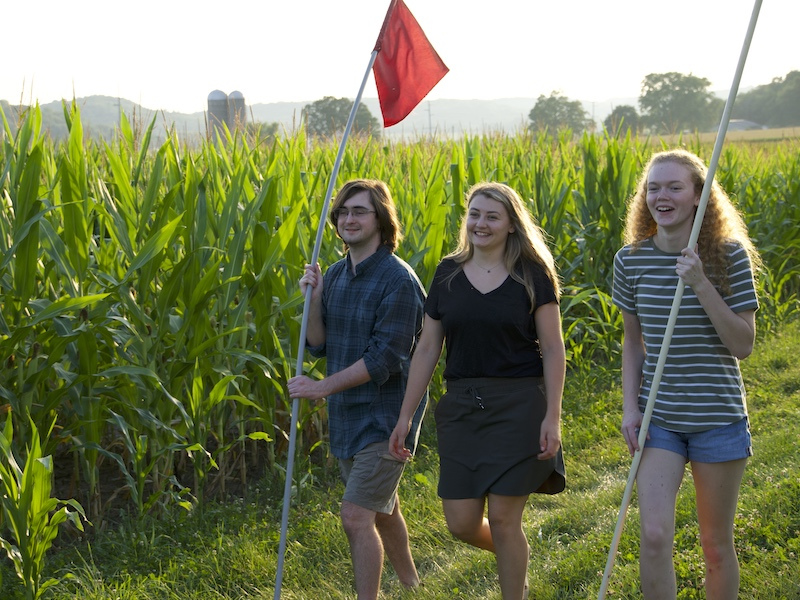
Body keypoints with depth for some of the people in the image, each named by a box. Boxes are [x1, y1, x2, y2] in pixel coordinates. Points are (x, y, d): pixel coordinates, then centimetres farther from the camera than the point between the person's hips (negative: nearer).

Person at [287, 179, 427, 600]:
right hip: (346, 416, 8)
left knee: (356, 516, -12)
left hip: (385, 418, -8)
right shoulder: (335, 275, 6)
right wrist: (314, 299, -11)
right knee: (382, 509, 22)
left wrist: (324, 387, -21)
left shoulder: (398, 280, -18)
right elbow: (319, 346, 5)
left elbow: (385, 359, -22)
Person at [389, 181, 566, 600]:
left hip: (518, 405, -4)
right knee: (462, 525, 3)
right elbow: (427, 348, 9)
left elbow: (552, 349, -3)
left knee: (503, 518, -3)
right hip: (461, 407, 4)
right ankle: (516, 556, 36)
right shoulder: (448, 274, 6)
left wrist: (552, 416, -11)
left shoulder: (533, 274, -3)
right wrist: (405, 416, 7)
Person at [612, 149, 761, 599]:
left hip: (718, 418, -2)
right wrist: (630, 406, -1)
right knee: (655, 535, -12)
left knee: (716, 545, 10)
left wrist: (700, 284, -22)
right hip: (658, 419, 2)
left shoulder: (730, 256, -9)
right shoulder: (631, 260, 0)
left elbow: (743, 345, -13)